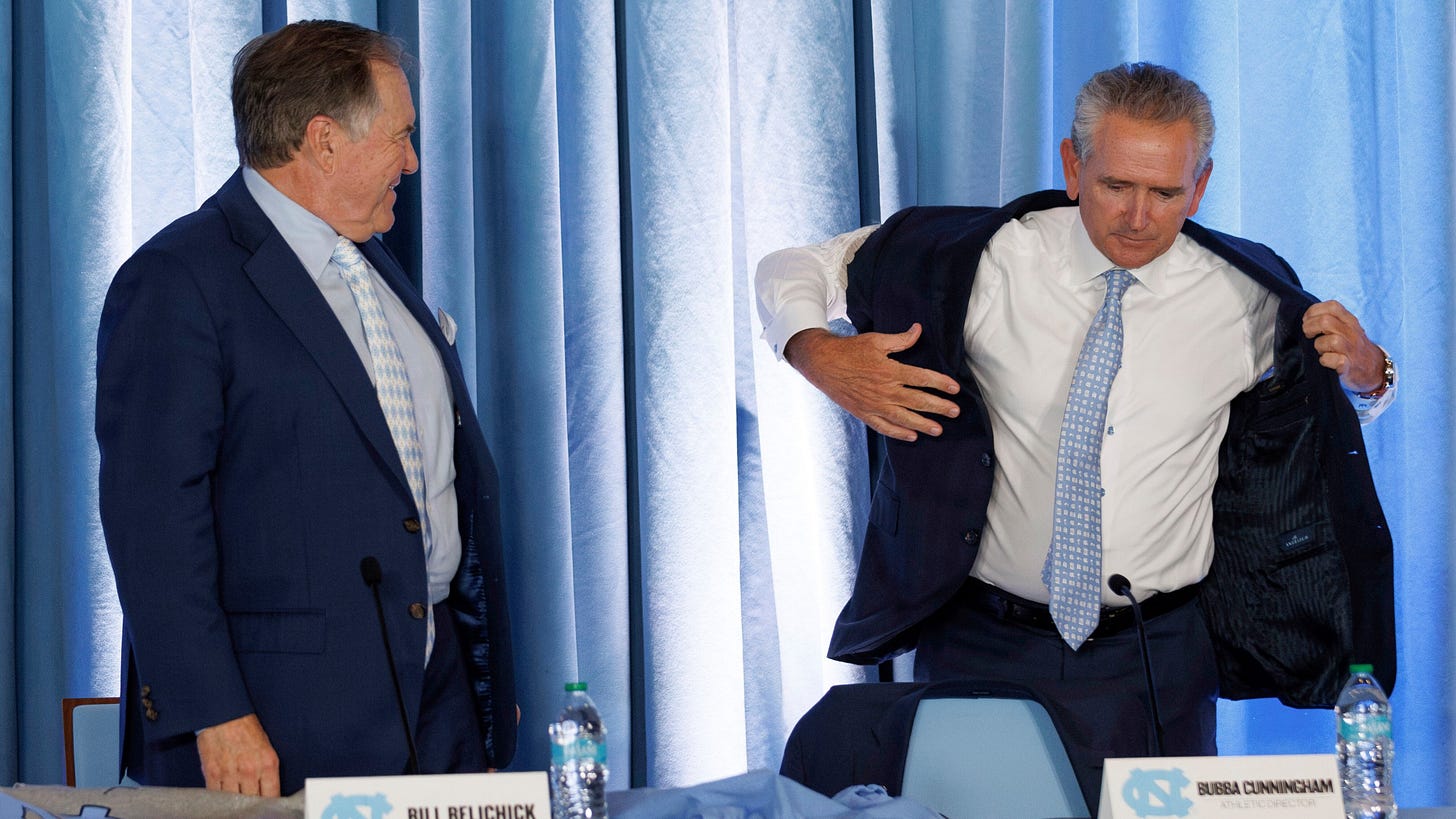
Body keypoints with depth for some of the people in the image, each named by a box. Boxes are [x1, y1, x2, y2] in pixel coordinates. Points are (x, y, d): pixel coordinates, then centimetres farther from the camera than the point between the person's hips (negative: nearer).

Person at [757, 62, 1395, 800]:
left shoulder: (1248, 299, -1)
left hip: (1156, 666, 1)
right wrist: (820, 357, -18)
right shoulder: (983, 260, -6)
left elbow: (1353, 401, 16)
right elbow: (793, 271, 4)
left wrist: (1366, 370, -9)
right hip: (982, 653, 0)